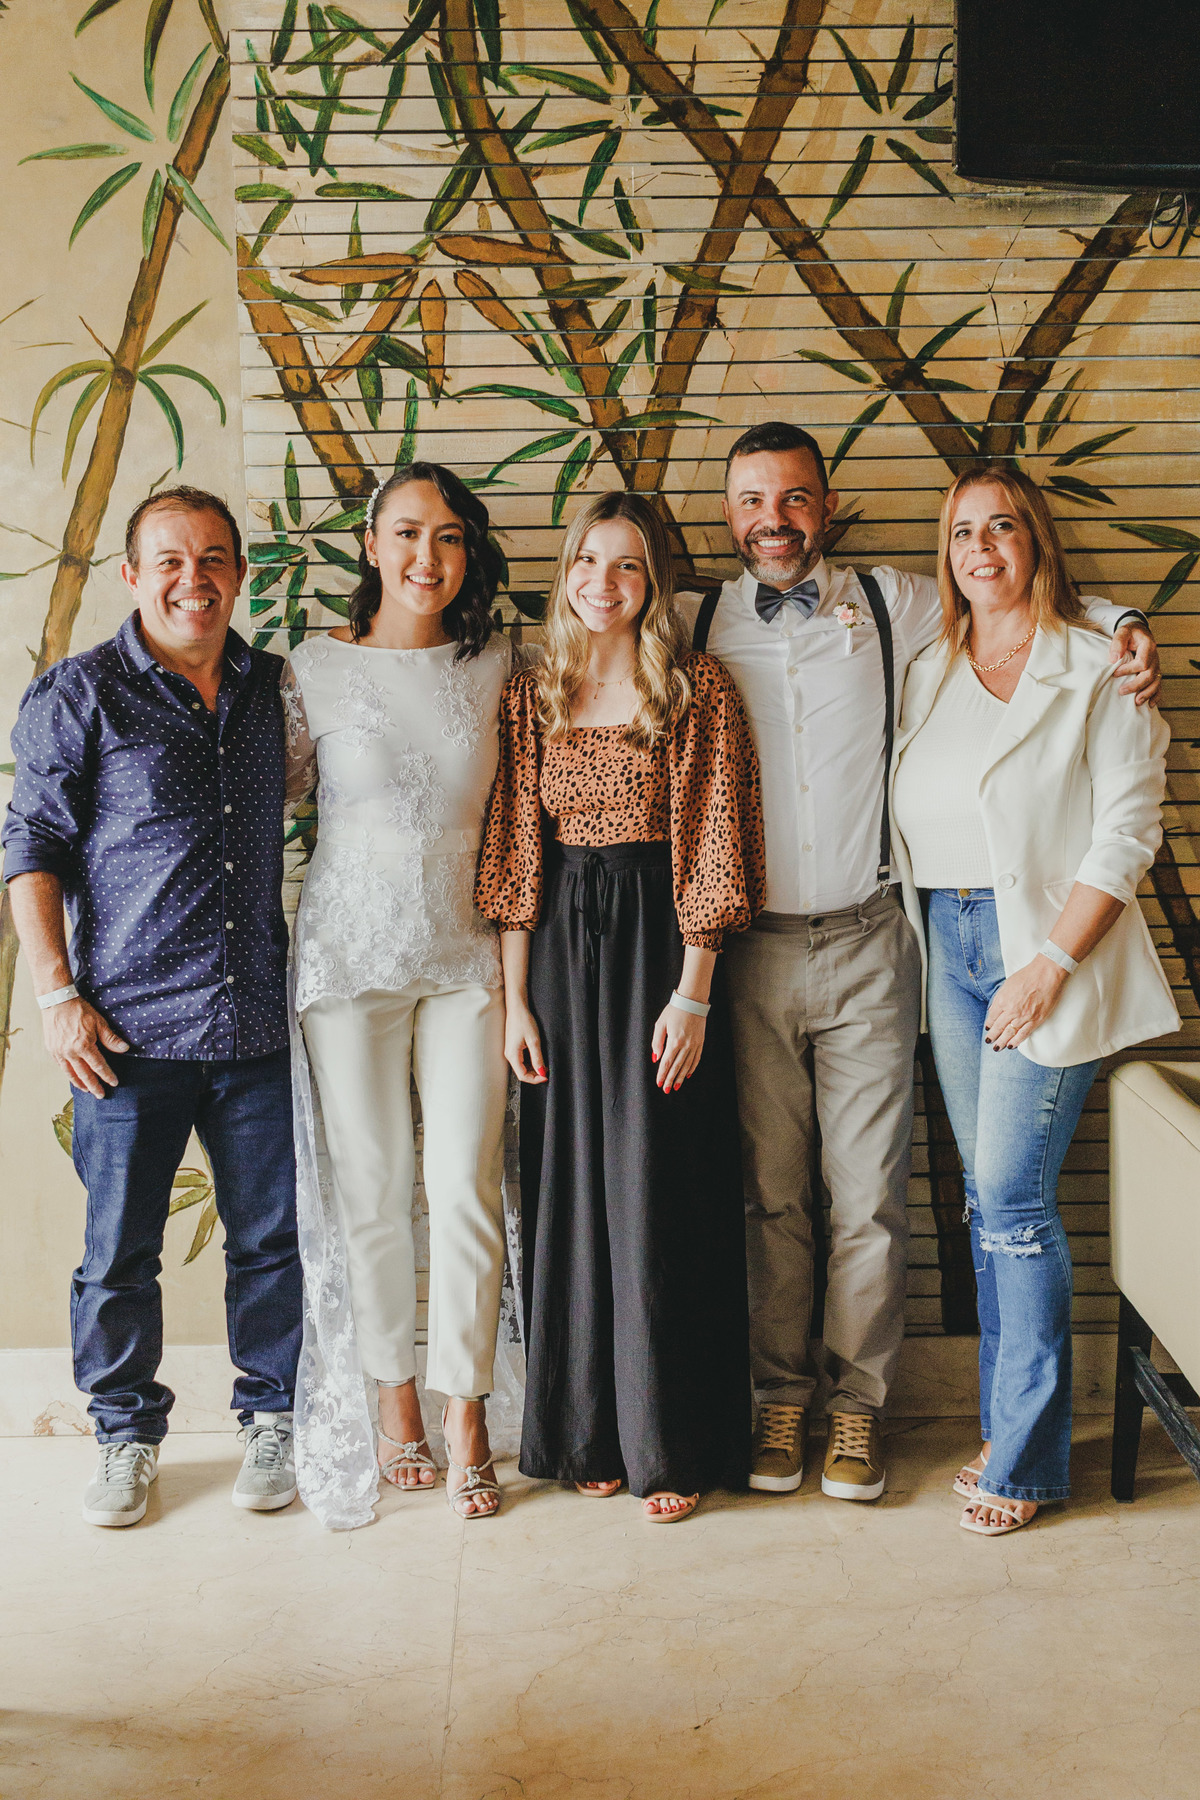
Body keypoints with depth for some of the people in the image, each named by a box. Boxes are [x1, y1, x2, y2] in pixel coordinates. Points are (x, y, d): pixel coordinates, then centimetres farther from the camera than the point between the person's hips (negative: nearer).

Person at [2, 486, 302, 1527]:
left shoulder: (275, 688, 9)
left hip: (259, 1022, 3)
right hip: (129, 1029, -3)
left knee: (273, 1237, 9)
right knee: (118, 1249, 7)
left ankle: (272, 1417, 29)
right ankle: (128, 1434, 27)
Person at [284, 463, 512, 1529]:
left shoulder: (494, 666, 4)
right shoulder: (319, 668, -2)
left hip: (463, 956, 1)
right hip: (349, 953, -1)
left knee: (466, 1190, 0)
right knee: (370, 1190, 7)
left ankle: (466, 1414, 15)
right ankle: (394, 1401, 25)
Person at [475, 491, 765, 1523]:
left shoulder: (699, 691, -2)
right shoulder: (531, 698, 9)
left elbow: (709, 849, -6)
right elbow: (517, 856, 7)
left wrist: (693, 991, -11)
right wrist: (516, 997, 3)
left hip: (659, 944, -3)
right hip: (560, 946, 4)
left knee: (660, 1192, 0)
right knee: (571, 1185, 8)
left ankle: (672, 1444, 14)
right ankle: (590, 1432, 23)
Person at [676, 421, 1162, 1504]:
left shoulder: (893, 605, 5)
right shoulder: (692, 628, 6)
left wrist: (1119, 625, 4)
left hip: (867, 947, 0)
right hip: (751, 953, 1)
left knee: (869, 1196, 5)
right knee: (771, 1192, 9)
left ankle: (859, 1402, 21)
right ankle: (782, 1394, 25)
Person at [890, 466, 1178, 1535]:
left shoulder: (1098, 670, -4)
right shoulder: (928, 675, 13)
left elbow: (1129, 828, -10)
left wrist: (1050, 963, -16)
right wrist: (920, 944, 4)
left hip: (1049, 949, -5)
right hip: (949, 946, 6)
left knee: (1012, 1196, -7)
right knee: (988, 1198, 10)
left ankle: (1027, 1458, 5)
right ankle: (1010, 1424, 21)